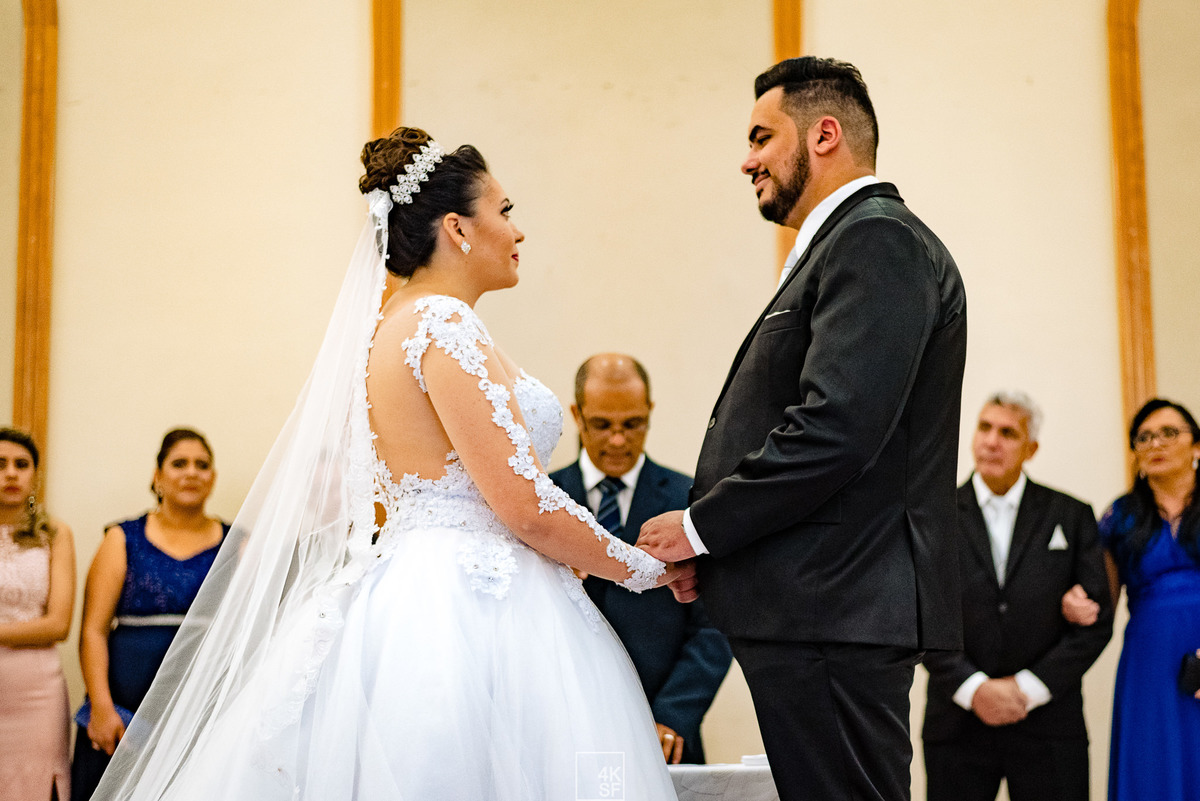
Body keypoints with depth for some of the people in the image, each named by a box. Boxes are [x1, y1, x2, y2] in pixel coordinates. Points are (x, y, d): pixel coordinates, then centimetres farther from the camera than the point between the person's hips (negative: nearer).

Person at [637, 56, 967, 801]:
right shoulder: (847, 243, 22)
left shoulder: (876, 238, -10)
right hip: (823, 607, 10)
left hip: (835, 610, -10)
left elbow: (835, 428, -21)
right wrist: (713, 543, 10)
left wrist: (702, 528, -11)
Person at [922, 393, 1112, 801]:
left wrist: (1028, 687, -8)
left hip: (1047, 721, 0)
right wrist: (974, 689, -12)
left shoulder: (1072, 517, 6)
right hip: (957, 722, 0)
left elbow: (1097, 620, 1)